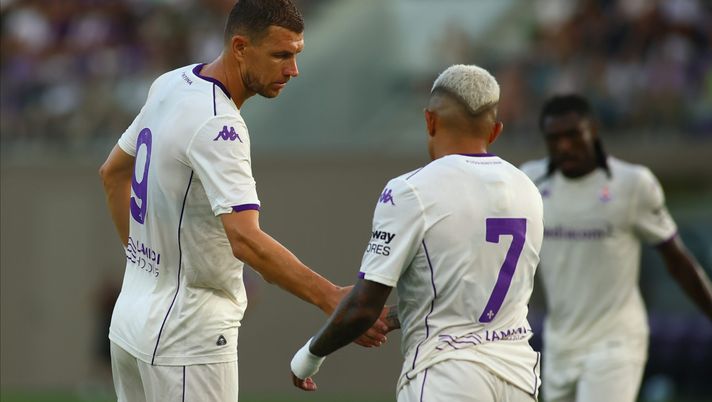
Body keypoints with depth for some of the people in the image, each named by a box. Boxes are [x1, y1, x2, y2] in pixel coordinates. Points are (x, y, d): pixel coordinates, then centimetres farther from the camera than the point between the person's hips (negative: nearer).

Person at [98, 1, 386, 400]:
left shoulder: (171, 85, 5)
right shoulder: (216, 124, -23)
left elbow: (113, 172, 20)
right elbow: (245, 238, -35)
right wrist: (329, 297, -40)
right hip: (188, 337, -10)